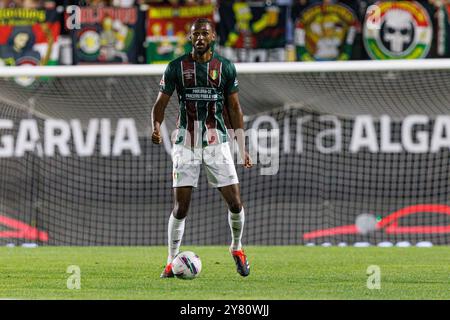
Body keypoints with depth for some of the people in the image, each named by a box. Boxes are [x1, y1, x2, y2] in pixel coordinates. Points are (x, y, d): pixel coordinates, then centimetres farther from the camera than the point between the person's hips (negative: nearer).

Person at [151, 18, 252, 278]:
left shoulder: (225, 67, 4)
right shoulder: (176, 67, 0)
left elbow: (234, 108, 11)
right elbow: (161, 103, 4)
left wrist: (243, 148, 9)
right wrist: (157, 127, -17)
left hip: (218, 142, 1)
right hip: (186, 145, -1)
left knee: (235, 202, -3)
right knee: (181, 205, -6)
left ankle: (237, 248, 23)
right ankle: (172, 262, 5)